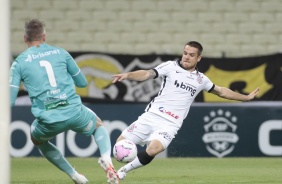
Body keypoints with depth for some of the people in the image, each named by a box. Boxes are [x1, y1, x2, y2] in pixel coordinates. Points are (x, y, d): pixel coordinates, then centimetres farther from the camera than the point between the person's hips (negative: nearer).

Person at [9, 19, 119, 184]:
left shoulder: (19, 62, 6)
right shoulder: (60, 53, 11)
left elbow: (9, 100, -1)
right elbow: (83, 83, 22)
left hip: (48, 120, -1)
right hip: (74, 112, 1)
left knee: (38, 139, 35)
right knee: (99, 126, 32)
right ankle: (107, 160, 1)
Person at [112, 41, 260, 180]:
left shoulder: (201, 80, 13)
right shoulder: (170, 67, 1)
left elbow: (221, 91, 30)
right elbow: (147, 74, -13)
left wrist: (246, 97, 35)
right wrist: (127, 75, -31)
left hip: (170, 125, 0)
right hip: (152, 116, 0)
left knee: (153, 149, -29)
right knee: (121, 142, -5)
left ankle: (122, 172, -12)